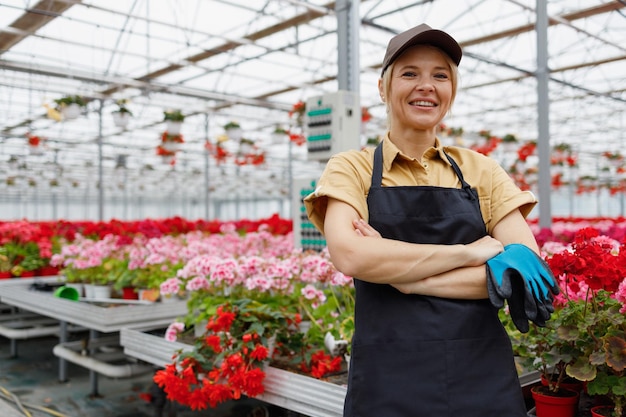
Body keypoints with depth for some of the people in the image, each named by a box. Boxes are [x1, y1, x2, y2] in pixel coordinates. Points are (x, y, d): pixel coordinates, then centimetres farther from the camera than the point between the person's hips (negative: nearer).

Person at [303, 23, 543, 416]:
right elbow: (350, 255, -18)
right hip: (388, 382, -1)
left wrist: (406, 275, -14)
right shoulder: (352, 169, -1)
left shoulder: (481, 170, 5)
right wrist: (467, 252, -13)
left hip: (484, 376, 2)